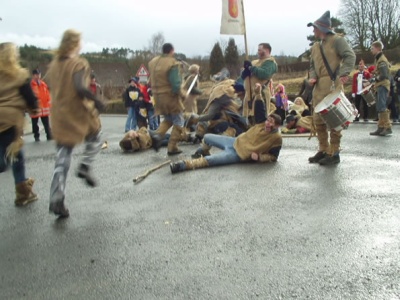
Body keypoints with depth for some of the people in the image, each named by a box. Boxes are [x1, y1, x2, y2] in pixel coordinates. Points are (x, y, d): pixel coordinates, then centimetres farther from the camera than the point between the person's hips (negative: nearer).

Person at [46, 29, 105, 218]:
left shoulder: (54, 64, 8)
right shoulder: (79, 64, -12)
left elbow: (51, 87, 14)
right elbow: (80, 88, -25)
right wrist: (97, 102, -16)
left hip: (58, 115, 6)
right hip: (79, 113, -5)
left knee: (62, 157, 8)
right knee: (95, 138, 26)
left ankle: (56, 200, 2)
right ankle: (85, 167, 7)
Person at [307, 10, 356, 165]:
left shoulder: (337, 40, 0)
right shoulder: (315, 46, 22)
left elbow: (350, 56, -11)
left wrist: (344, 73, -25)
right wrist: (312, 77, 6)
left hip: (333, 86, -8)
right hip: (319, 88, 8)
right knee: (318, 120, 7)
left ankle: (334, 153, -3)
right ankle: (323, 150, 16)